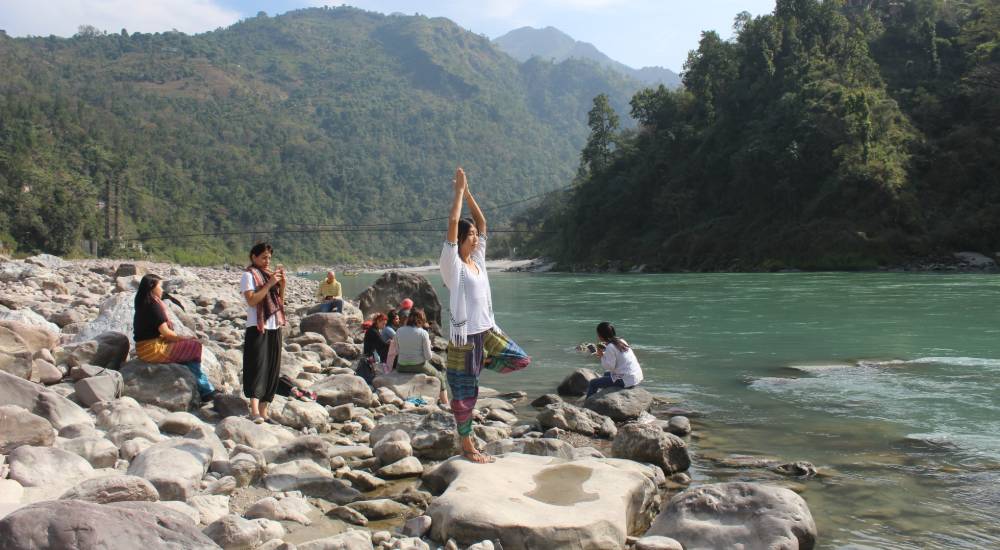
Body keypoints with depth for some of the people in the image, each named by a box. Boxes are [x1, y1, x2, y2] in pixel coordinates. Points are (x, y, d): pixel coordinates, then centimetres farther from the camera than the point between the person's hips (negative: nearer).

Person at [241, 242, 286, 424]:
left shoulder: (270, 274, 17)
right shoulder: (249, 275, -3)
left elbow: (280, 301, 16)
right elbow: (251, 301, -16)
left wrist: (282, 283, 1)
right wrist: (269, 284, -18)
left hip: (274, 327, 7)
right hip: (257, 328, -7)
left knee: (272, 369, 7)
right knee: (257, 367, -16)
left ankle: (264, 411, 13)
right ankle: (255, 411, -25)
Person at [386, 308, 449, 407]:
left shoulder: (399, 331, -1)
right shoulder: (423, 333, -11)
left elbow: (397, 351, 5)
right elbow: (428, 356, -10)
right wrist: (428, 345, 7)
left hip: (401, 367, 4)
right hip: (419, 366, -4)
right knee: (441, 377, 22)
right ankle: (445, 403, 23)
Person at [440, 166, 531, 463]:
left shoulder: (478, 260, 9)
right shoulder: (451, 264, -10)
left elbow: (482, 221, 11)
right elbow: (453, 223, -20)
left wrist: (468, 192, 6)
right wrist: (459, 190, -13)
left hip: (486, 330, 7)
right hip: (464, 334, -7)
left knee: (520, 360, 2)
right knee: (465, 394, 3)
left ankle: (481, 363, 18)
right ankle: (467, 446, 15)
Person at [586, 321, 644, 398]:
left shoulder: (610, 347, -16)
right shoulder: (621, 341, 9)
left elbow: (610, 366, -17)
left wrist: (602, 356, -7)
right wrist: (604, 354, 10)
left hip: (627, 380, -9)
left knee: (593, 383, -3)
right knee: (607, 374, 34)